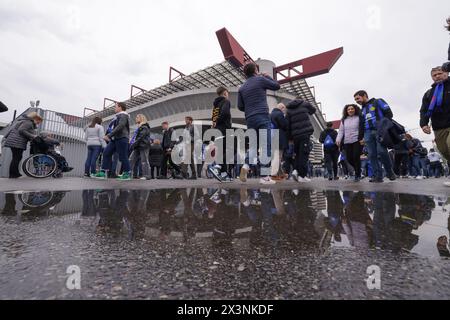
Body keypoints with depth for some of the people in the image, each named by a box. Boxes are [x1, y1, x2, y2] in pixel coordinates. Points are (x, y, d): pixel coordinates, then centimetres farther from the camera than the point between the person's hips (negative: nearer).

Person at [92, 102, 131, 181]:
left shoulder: (123, 115, -6)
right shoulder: (118, 116, 24)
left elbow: (120, 127, -19)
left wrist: (109, 135, -22)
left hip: (121, 139, -10)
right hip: (115, 139, 10)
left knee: (123, 156, -7)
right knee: (106, 153, 3)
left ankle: (127, 174, 2)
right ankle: (103, 173, 4)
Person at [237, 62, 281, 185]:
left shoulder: (242, 88, 16)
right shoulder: (260, 80, 3)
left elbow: (240, 106, 11)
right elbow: (277, 86, 13)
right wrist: (267, 76, 26)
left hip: (250, 119, 6)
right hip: (263, 117, -5)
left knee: (254, 146, 14)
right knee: (266, 146, -5)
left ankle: (246, 166, -10)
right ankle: (264, 176, -7)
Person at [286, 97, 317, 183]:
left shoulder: (289, 109, 15)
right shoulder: (305, 104, 10)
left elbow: (287, 124, 9)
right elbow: (314, 110, 29)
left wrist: (290, 137, 13)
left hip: (295, 135, 3)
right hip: (305, 133, -3)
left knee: (298, 153, 16)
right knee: (304, 154, -4)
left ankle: (296, 170, 0)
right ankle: (302, 175, -6)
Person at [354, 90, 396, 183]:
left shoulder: (378, 102, 11)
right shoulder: (363, 110, 27)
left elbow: (389, 113, 1)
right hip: (368, 133, 5)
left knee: (381, 151, -15)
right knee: (372, 155, -5)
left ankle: (390, 172, 5)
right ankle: (378, 176, -4)